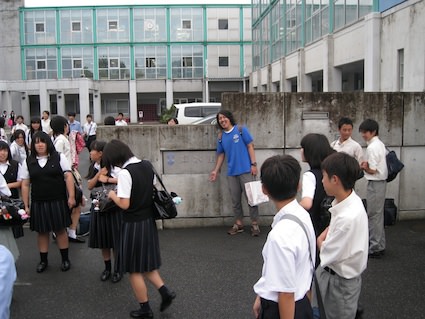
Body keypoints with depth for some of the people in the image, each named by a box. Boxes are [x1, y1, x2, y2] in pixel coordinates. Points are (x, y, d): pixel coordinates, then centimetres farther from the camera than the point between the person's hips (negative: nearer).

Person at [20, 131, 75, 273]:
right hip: (38, 203, 2)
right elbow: (25, 185, 5)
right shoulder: (28, 162, 4)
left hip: (58, 201, -2)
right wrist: (26, 205, 3)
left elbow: (68, 177, -4)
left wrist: (71, 197, -11)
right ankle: (43, 260, 25)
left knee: (60, 230, 6)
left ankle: (65, 259, 20)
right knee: (42, 232, 10)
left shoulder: (59, 158, -2)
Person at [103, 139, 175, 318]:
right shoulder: (147, 166, 3)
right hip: (149, 221, 8)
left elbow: (124, 204, -23)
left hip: (133, 225, -7)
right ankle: (165, 292, 14)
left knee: (135, 270, 9)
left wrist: (113, 195, -3)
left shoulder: (125, 173, -21)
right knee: (146, 264, 23)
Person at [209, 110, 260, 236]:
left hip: (246, 170, -4)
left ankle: (254, 224, 7)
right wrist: (216, 170, 11)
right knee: (235, 199, 10)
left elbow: (250, 146, -4)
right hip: (231, 172, 4)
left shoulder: (241, 129, -2)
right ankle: (238, 224, 22)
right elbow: (221, 154, 16)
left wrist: (253, 164, -10)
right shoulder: (221, 137, 10)